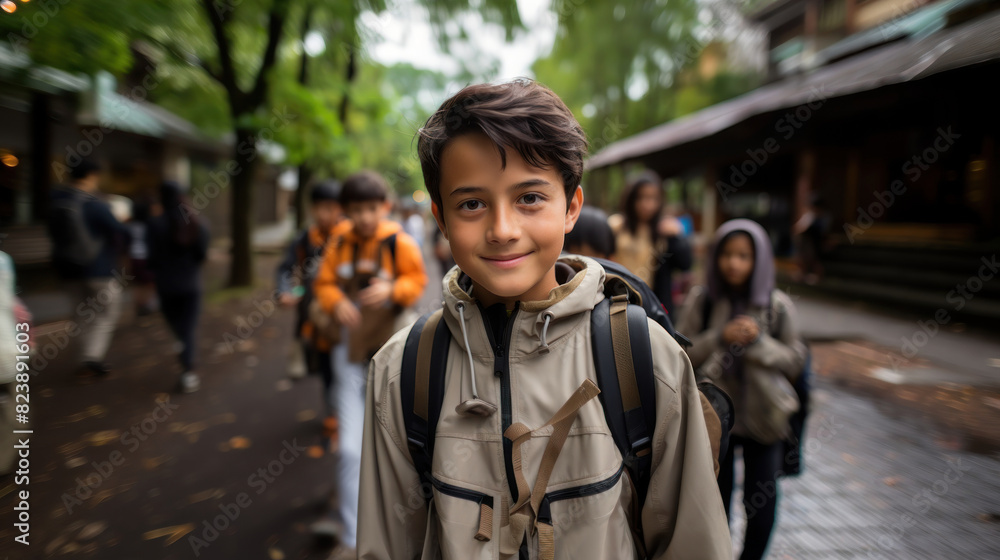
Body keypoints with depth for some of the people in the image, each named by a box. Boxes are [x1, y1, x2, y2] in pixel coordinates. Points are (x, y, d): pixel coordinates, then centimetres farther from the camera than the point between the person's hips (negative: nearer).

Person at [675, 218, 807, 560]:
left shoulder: (778, 305, -5)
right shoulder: (700, 300, -5)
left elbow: (795, 361, -1)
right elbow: (681, 353, -5)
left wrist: (760, 341, -18)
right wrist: (719, 338, -20)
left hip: (762, 418, 0)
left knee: (761, 504, 9)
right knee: (715, 499, 12)